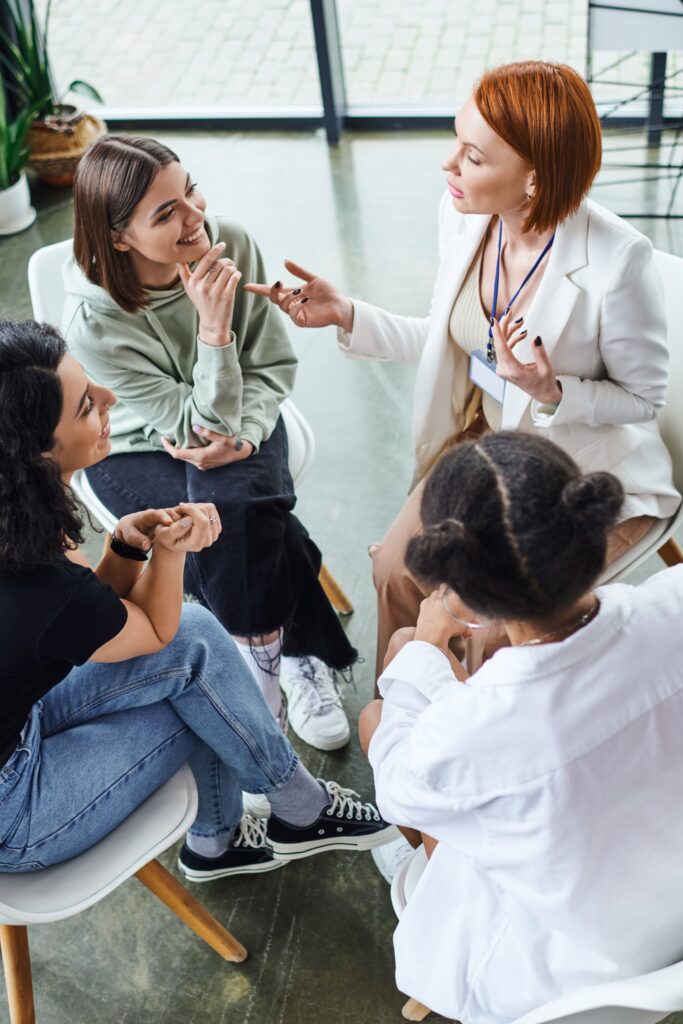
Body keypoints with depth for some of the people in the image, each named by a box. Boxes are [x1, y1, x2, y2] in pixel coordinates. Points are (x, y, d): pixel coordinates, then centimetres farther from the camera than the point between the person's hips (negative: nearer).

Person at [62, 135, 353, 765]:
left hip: (241, 421, 3)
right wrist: (214, 327, -39)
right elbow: (201, 425, -26)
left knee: (235, 506, -29)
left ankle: (265, 649, -5)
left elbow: (274, 365, -8)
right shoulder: (94, 321, -28)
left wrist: (244, 438, -25)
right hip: (140, 453, -2)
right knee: (246, 527, -28)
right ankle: (299, 656, -3)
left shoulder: (231, 245, -18)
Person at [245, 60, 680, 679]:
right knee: (397, 570, -6)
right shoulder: (463, 214, -10)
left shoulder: (617, 260, -29)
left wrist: (551, 393, -33)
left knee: (493, 621, -16)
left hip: (592, 473, -5)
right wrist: (346, 315, -5)